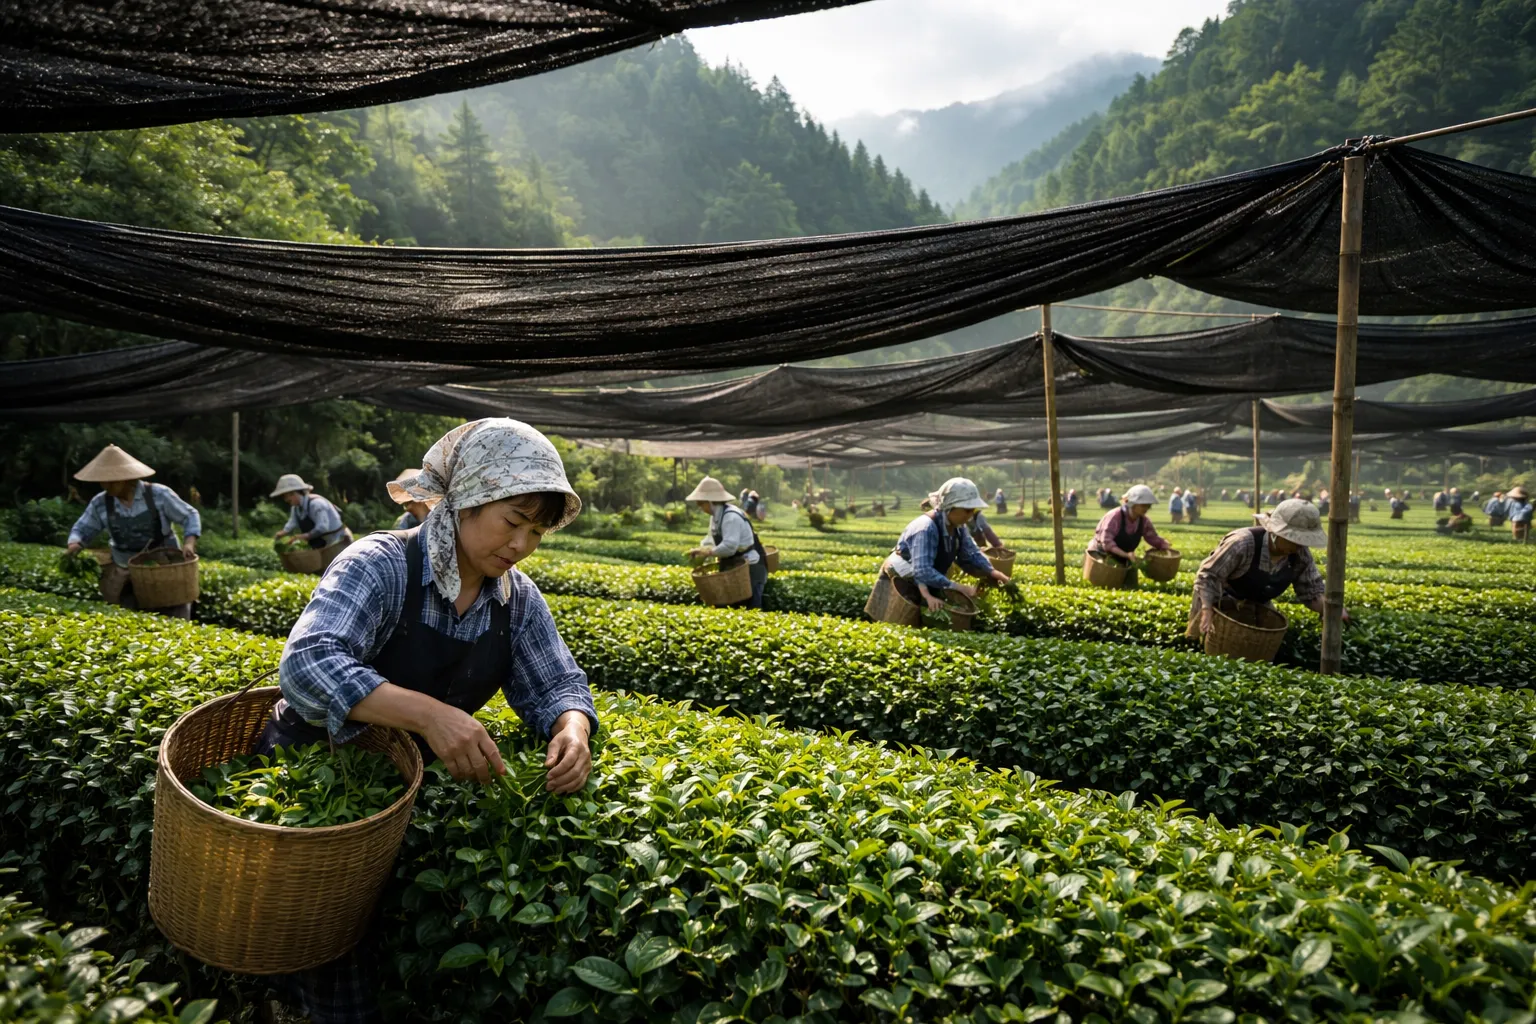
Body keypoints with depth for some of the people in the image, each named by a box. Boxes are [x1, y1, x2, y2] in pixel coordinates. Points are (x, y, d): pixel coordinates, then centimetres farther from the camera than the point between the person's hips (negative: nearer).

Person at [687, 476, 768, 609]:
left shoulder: (731, 517, -24)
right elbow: (712, 539, 21)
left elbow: (729, 547, -32)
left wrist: (709, 552, -19)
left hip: (750, 569, -11)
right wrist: (700, 549, 3)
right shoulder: (716, 516, 9)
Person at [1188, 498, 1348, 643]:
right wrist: (1207, 611, -39)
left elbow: (1311, 591, -12)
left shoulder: (1301, 555, -20)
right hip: (1221, 599, -5)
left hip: (1257, 605, 6)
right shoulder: (1243, 543, -37)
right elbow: (1207, 575, -31)